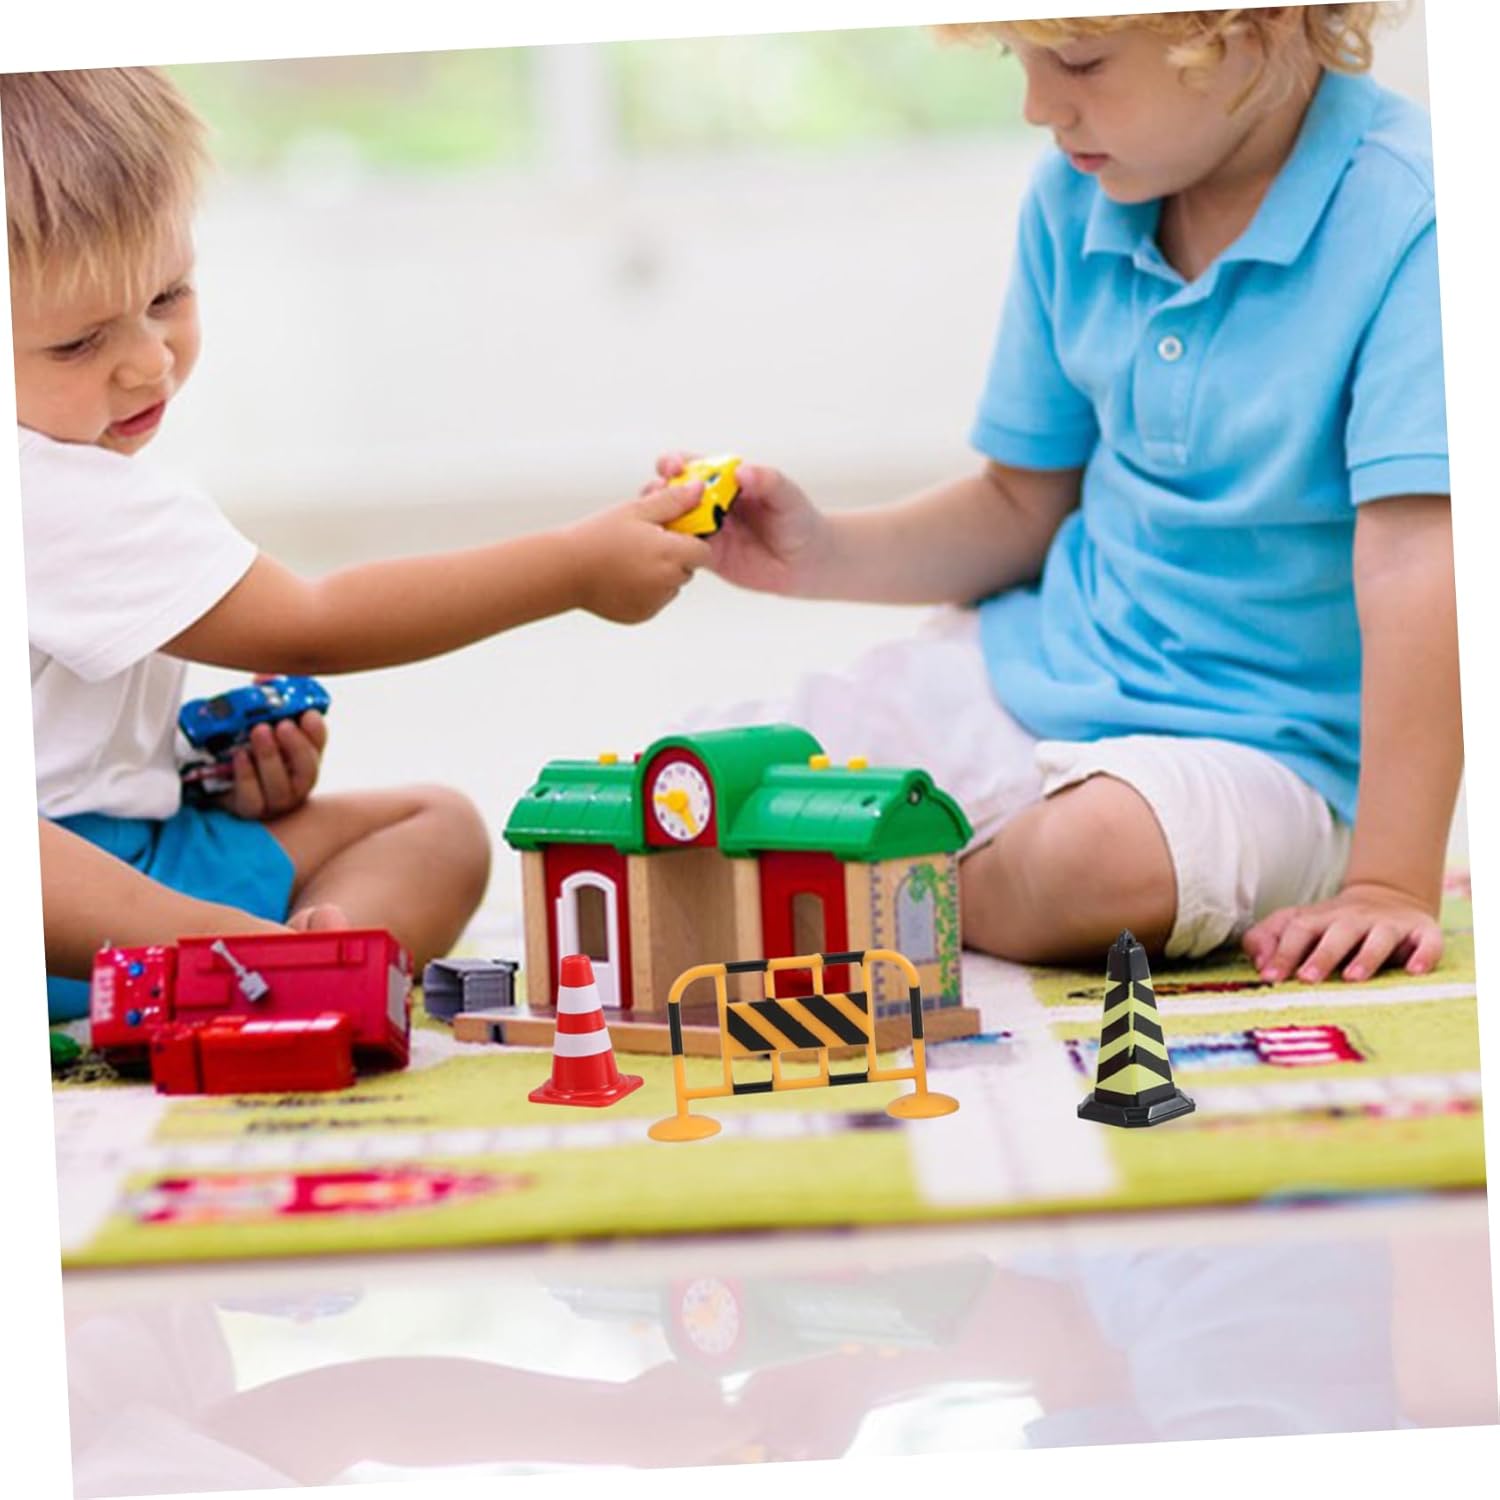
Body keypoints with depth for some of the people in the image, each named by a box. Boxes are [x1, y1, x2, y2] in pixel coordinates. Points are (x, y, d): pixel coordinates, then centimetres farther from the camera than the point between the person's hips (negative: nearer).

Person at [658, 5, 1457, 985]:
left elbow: (1413, 557, -27)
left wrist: (1391, 885, -31)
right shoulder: (1077, 195, 3)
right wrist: (815, 556, -2)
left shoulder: (1408, 212, -20)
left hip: (1263, 746, -5)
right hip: (1032, 672, 5)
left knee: (1107, 852, -39)